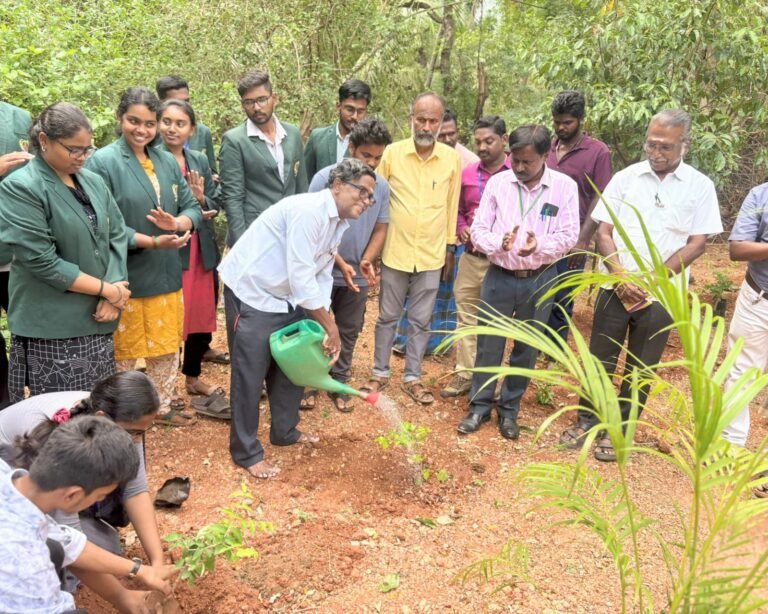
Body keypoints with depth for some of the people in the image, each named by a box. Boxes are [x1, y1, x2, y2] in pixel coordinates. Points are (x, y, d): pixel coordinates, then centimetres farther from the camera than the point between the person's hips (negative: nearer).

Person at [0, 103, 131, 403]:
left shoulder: (93, 181, 9)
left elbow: (117, 235, 7)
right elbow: (42, 261, -17)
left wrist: (112, 295, -8)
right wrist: (107, 289, -12)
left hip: (96, 321, 6)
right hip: (51, 328, -5)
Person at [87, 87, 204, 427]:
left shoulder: (168, 161, 7)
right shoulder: (102, 162, -11)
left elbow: (192, 207, 5)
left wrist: (176, 223, -17)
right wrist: (151, 242, -23)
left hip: (166, 274, 6)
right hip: (124, 277, -5)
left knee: (167, 347, 17)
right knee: (123, 352, 8)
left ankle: (163, 405, 34)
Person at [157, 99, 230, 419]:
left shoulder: (200, 161, 9)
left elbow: (215, 205, 8)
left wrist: (201, 200, -12)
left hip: (202, 251, 6)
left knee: (203, 315, 13)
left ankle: (193, 377, 31)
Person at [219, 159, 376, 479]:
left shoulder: (339, 224, 5)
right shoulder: (308, 210, -26)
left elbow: (321, 277, 6)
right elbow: (301, 276, -29)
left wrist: (325, 330, -5)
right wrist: (331, 326, -21)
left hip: (285, 297, 10)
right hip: (250, 291, -9)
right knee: (250, 374, -2)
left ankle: (284, 431, 35)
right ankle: (246, 452, 12)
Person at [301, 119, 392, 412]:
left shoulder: (382, 186, -2)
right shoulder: (325, 178, -14)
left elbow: (380, 228, 5)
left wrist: (367, 260, -12)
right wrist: (339, 263, -19)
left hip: (358, 276, 4)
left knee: (348, 332, 14)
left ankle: (338, 382, 29)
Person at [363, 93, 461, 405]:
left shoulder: (452, 159, -3)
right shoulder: (392, 153, -7)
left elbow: (452, 205, 7)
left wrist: (450, 247, 10)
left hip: (431, 255, 1)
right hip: (395, 251, -1)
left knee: (420, 321, 11)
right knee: (387, 317, 12)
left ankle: (412, 378, 25)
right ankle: (380, 373, 28)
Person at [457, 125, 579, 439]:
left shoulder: (565, 186, -7)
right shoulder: (497, 182, -4)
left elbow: (569, 235, -8)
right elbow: (478, 228, -4)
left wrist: (539, 245, -27)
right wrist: (498, 243, -25)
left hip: (540, 280, 0)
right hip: (499, 277, 0)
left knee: (526, 348, 11)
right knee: (488, 343, 7)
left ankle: (509, 409, 27)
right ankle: (480, 405, 23)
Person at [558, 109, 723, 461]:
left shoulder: (700, 186, -2)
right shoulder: (625, 178, 1)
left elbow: (697, 244, -4)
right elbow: (603, 232, 0)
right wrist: (621, 277, -13)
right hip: (616, 288, 1)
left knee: (641, 368, 9)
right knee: (599, 359, 8)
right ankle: (586, 421, 25)